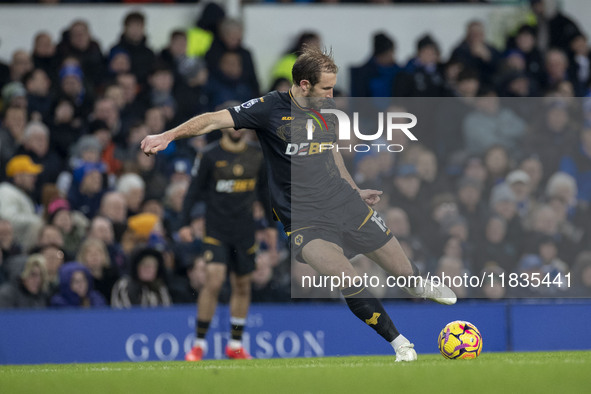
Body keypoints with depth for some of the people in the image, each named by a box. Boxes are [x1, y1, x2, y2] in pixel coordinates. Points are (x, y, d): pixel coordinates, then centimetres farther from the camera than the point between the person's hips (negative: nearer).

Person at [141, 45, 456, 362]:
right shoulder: (271, 108, -11)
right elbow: (215, 120, -16)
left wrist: (355, 192, 30)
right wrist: (167, 136, -26)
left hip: (345, 205, 5)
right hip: (303, 218, -5)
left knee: (403, 271, 7)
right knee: (346, 278, -27)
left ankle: (420, 287, 46)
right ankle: (401, 345, -14)